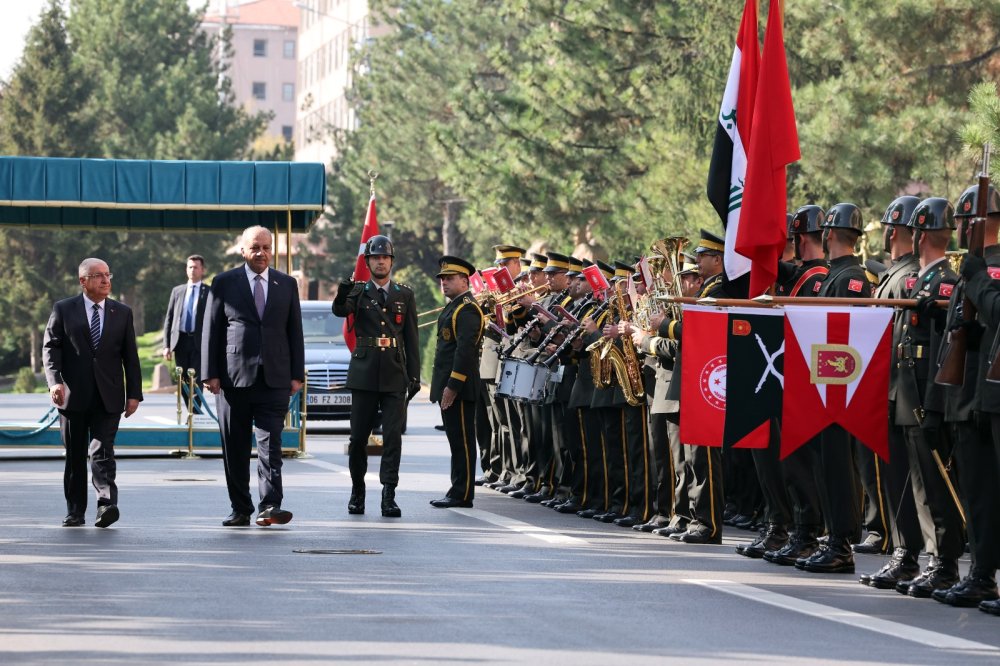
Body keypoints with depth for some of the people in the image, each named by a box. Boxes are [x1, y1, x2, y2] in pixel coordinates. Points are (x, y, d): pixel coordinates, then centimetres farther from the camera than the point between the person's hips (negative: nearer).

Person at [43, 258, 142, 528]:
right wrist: (54, 381, -16)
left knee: (102, 451, -14)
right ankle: (75, 511, 12)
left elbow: (130, 356, 11)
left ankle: (106, 505, -24)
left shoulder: (122, 313, 10)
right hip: (73, 395, 0)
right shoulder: (63, 310, 5)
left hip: (108, 397, 0)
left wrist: (134, 393, 4)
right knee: (75, 455, 6)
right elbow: (50, 348, 0)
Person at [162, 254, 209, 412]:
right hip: (180, 340, 4)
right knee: (183, 381, 6)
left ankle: (196, 413, -5)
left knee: (196, 380, -7)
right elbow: (169, 318, 11)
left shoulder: (209, 293, 2)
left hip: (199, 341, -4)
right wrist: (166, 345, 3)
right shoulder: (177, 291, 12)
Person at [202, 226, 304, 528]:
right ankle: (240, 509, 11)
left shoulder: (287, 285, 11)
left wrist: (297, 375, 4)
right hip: (233, 378, 0)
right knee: (234, 449, 4)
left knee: (270, 444, -9)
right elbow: (211, 331, 3)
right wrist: (210, 374, -4)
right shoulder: (224, 283, 5)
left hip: (274, 379, 0)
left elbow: (295, 332, 11)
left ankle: (269, 506, -15)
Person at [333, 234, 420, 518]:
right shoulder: (359, 291, 5)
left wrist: (414, 375, 4)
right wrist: (343, 295, -39)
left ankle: (389, 495, -5)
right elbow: (340, 311, -17)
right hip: (364, 374, -1)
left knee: (393, 436, -5)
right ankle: (357, 491, 20)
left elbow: (411, 337, 10)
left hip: (395, 376, 1)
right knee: (358, 436, 4)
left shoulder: (405, 294, 9)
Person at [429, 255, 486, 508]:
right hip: (448, 386, 10)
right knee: (456, 439, 12)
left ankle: (462, 495, -5)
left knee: (462, 440, -6)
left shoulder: (467, 309, -13)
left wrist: (452, 387, -23)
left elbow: (465, 350, -21)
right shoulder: (453, 307, 19)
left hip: (459, 387, -10)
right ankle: (458, 491, 16)